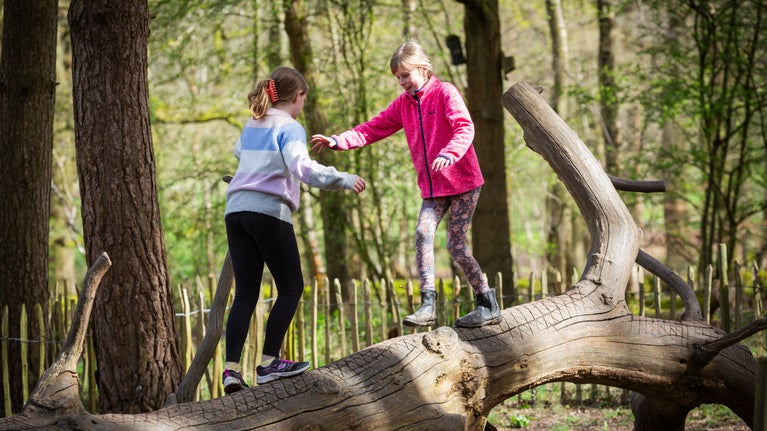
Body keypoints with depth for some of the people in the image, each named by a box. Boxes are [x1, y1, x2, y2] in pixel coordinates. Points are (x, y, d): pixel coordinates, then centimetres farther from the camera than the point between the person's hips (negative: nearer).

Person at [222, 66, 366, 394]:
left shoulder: (252, 125, 20)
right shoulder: (290, 128, -3)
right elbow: (302, 167, -20)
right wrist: (343, 180, -18)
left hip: (236, 211, 7)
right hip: (269, 212, -7)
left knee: (245, 293, 5)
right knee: (291, 288, 5)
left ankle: (231, 368, -7)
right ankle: (269, 363, -3)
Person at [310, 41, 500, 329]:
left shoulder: (445, 93, -10)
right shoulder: (403, 103, 12)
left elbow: (464, 128, -22)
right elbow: (373, 129, 10)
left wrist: (449, 154, -41)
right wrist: (338, 141, -3)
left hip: (463, 181, -6)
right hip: (432, 186, 6)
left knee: (456, 245, -7)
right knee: (423, 234, -12)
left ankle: (489, 306, 5)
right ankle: (428, 305, -15)